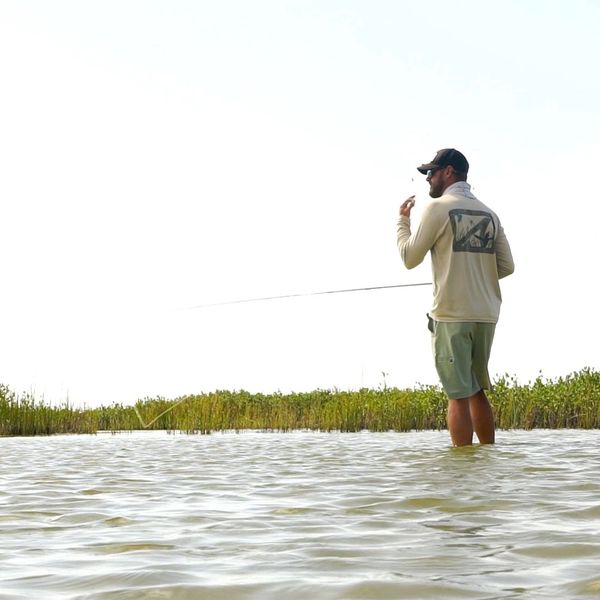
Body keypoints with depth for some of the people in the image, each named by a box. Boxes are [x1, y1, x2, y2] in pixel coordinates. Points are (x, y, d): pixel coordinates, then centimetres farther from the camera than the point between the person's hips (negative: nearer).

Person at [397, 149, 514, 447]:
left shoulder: (438, 208, -5)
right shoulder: (489, 213, 11)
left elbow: (410, 258, -2)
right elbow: (506, 266, 10)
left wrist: (403, 220, 12)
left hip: (452, 315, -6)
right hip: (486, 315, 6)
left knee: (459, 394, -3)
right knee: (477, 391, 16)